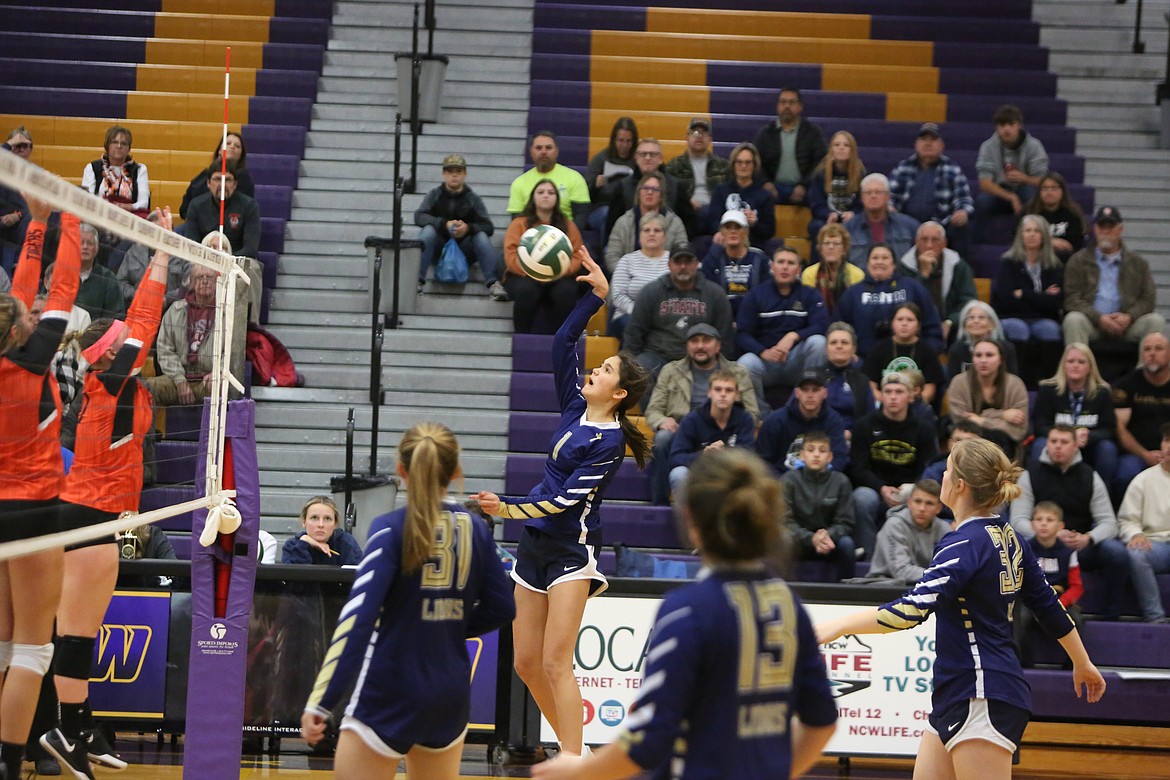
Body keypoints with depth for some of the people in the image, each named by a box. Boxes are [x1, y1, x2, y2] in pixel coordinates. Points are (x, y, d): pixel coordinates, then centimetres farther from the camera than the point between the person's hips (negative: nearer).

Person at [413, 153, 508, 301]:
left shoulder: (473, 198, 0)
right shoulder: (435, 195, 1)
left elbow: (488, 227, -8)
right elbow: (419, 216, -13)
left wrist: (468, 228, -29)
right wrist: (444, 224, -29)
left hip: (465, 249, 0)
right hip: (438, 249, 0)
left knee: (482, 236, -26)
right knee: (428, 231, -28)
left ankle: (493, 284, -38)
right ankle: (417, 281, -40)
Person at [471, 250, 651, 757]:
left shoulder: (610, 441, -14)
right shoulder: (575, 407, 7)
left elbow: (567, 498, -19)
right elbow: (562, 342, 11)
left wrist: (508, 508, -24)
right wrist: (596, 295, 7)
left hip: (572, 551, -8)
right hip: (536, 545, 8)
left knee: (555, 663, -15)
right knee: (526, 663, 8)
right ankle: (571, 750, 19)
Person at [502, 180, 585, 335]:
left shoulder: (568, 226, 12)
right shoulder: (519, 224, 6)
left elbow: (577, 256, 4)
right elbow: (511, 256, -5)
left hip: (557, 279, 2)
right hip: (524, 277, -2)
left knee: (567, 291, -33)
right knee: (527, 290, -37)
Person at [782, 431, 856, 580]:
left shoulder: (841, 481, -5)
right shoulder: (789, 480, -8)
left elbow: (845, 522, -5)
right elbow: (785, 521, -14)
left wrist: (828, 535, -28)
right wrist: (811, 538, -30)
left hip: (830, 540, 2)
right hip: (799, 542, -1)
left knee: (846, 543, -29)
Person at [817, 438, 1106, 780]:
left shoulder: (966, 545, -18)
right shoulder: (1007, 538, 10)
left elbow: (911, 610, -30)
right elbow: (1049, 604, 18)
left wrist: (839, 626, -31)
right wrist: (1082, 663, 29)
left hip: (983, 700, -10)